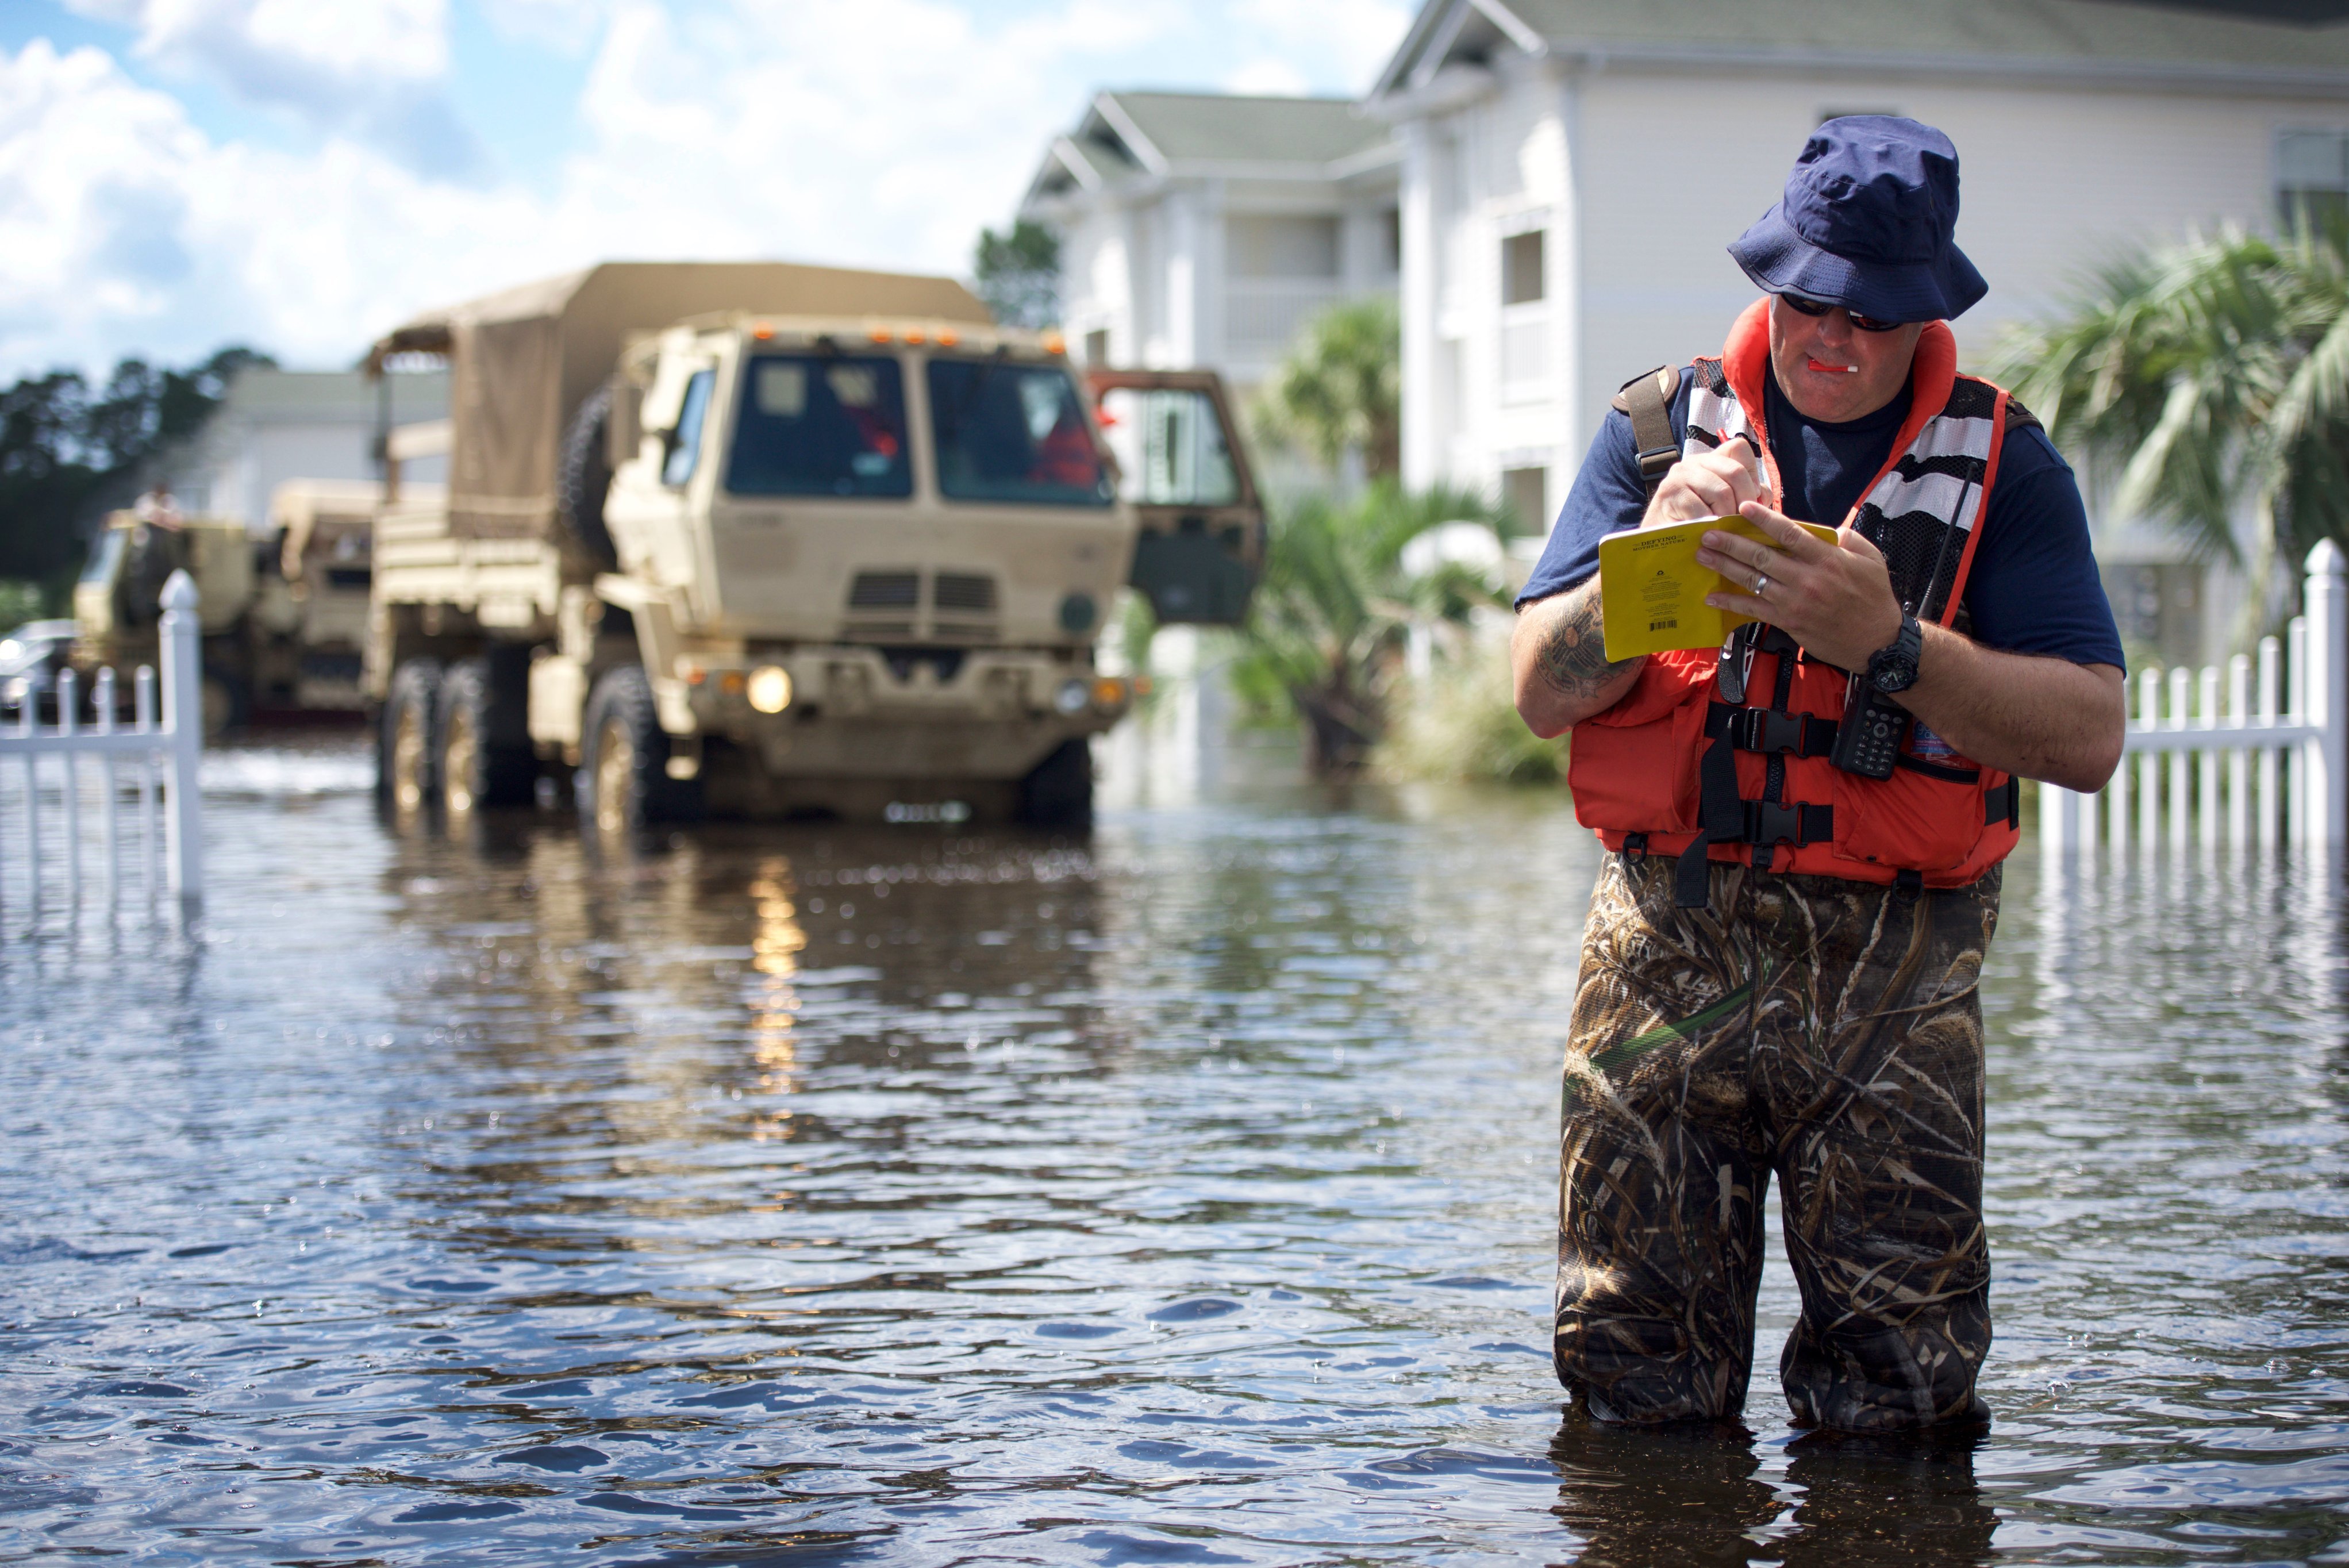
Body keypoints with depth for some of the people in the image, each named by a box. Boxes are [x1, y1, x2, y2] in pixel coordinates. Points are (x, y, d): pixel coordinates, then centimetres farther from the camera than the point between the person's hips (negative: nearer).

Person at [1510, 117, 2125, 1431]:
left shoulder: (2002, 467, 5)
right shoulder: (1661, 432, 10)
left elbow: (2089, 739, -5)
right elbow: (1543, 693, 3)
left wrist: (1886, 642, -17)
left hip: (1892, 981, -1)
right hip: (1665, 951, 1)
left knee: (1897, 1407, -2)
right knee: (1638, 1395, 1)